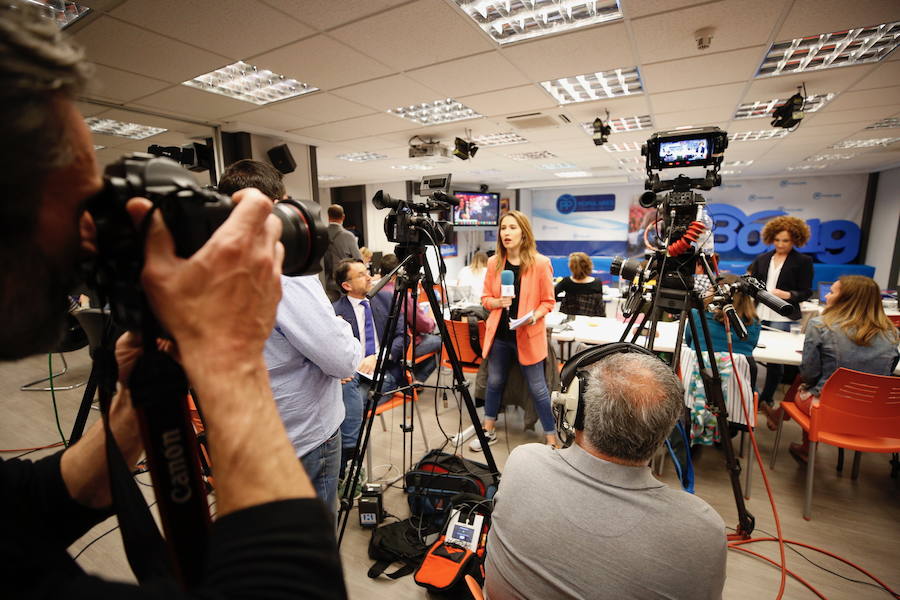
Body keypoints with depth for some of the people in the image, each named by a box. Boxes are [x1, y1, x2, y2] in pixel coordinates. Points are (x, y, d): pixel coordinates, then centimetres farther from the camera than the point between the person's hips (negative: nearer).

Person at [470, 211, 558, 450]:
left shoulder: (540, 263, -10)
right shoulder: (493, 262, 0)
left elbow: (548, 301, -2)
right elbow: (486, 298, 7)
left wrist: (534, 316, -21)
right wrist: (498, 302, -14)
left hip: (528, 336, -3)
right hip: (499, 334, 4)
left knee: (537, 388, 5)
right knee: (494, 382, 15)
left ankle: (552, 441, 22)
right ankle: (488, 432, 34)